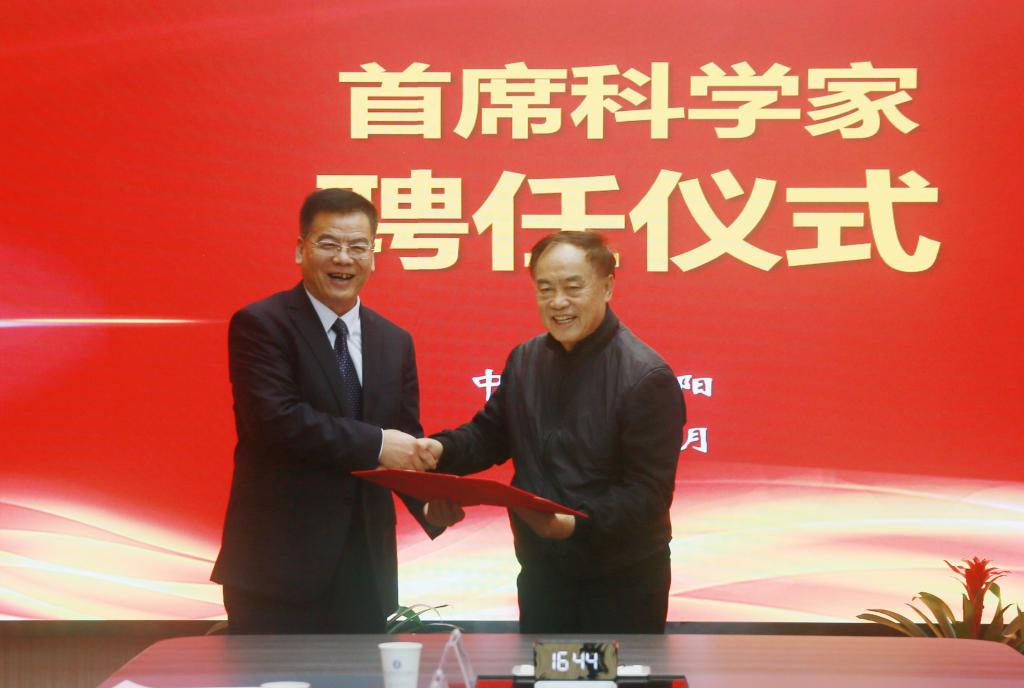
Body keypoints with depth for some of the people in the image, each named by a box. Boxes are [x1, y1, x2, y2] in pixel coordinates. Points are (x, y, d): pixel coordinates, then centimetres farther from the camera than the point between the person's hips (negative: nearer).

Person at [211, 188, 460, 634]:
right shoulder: (259, 325, -5)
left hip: (366, 567, 6)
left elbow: (408, 443, 12)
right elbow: (274, 418, -19)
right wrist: (374, 444, -18)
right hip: (279, 566, -5)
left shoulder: (395, 342, 13)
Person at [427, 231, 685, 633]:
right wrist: (442, 449, -7)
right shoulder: (524, 360, 5)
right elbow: (491, 434, 15)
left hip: (621, 584, -6)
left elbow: (648, 491, -20)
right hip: (540, 572, 6)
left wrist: (578, 524, -34)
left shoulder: (647, 377, -17)